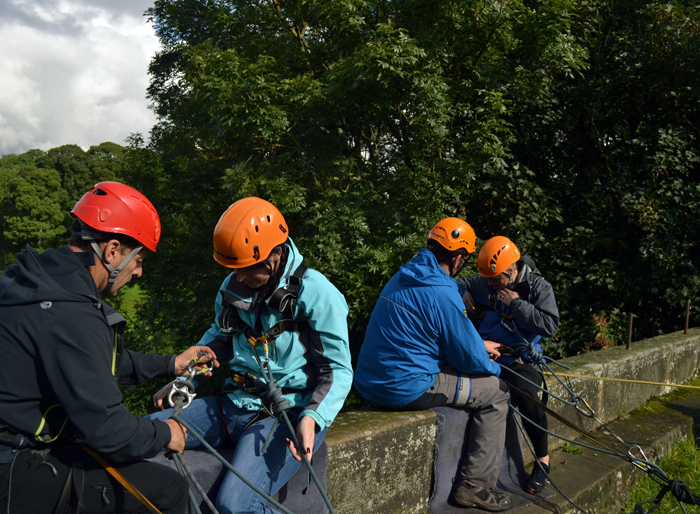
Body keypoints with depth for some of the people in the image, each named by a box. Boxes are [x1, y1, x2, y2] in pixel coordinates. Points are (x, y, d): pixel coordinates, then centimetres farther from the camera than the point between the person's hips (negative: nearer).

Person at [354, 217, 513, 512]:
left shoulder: (401, 277, 11)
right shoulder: (443, 294, -18)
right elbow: (470, 359, -11)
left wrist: (479, 344, 28)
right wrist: (495, 368, 10)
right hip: (407, 389, -9)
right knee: (495, 392, 6)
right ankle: (474, 485, 10)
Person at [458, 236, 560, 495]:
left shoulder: (539, 287, -7)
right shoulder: (486, 283, 5)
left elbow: (550, 326, -18)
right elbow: (461, 283, 26)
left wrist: (516, 304, -19)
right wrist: (464, 292, 1)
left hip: (519, 360, -4)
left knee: (526, 395, -32)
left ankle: (543, 460, -5)